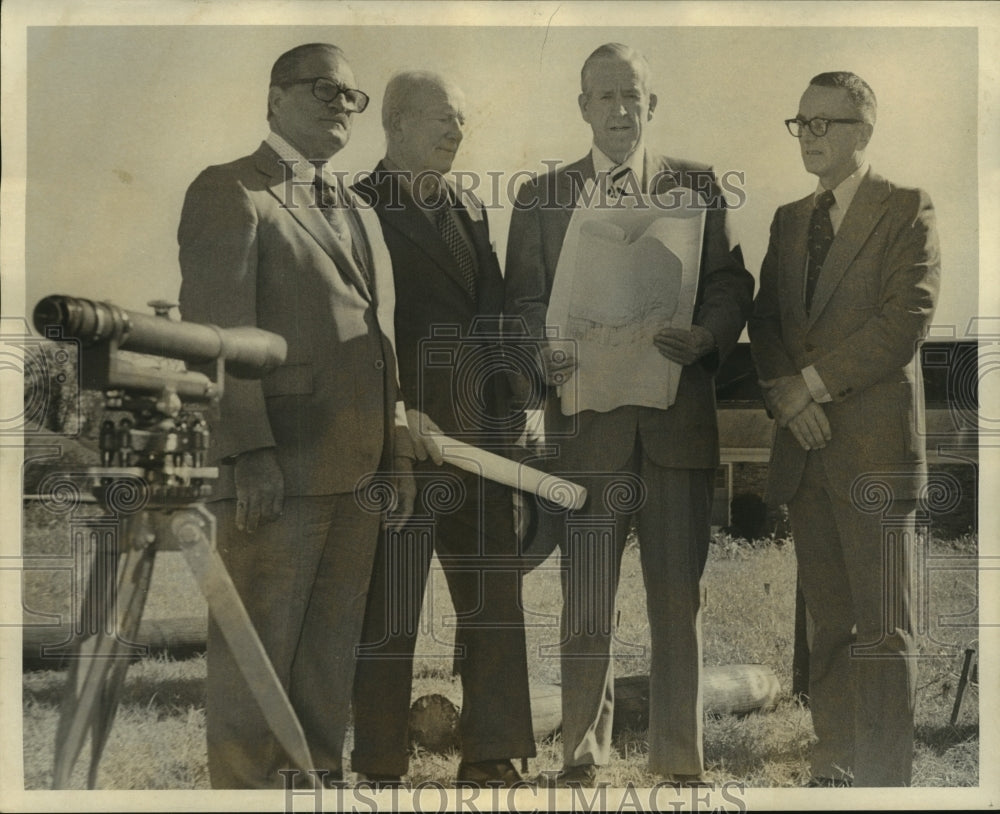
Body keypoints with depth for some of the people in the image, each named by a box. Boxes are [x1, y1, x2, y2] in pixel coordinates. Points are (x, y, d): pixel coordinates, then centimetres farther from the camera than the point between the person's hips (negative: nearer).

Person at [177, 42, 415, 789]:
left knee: (333, 651, 12)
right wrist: (248, 454, -17)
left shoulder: (359, 213, 23)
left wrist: (399, 452, 14)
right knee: (258, 651, -2)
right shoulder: (230, 192, -2)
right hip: (278, 470, -7)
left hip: (360, 473, 7)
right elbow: (219, 331, -10)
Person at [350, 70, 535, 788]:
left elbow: (494, 316, 16)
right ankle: (382, 767, 11)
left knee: (494, 597, 6)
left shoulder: (471, 211, 17)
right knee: (389, 606, 1)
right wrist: (399, 416, -16)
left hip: (478, 433, 6)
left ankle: (490, 757, 16)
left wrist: (506, 411, 7)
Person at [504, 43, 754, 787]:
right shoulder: (541, 197, 11)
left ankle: (681, 760, 16)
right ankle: (582, 753, 16)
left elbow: (732, 281, 6)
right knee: (585, 602, 2)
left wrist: (709, 337, -15)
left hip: (681, 415, 1)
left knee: (679, 596, 6)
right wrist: (547, 353, -15)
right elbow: (523, 299, 6)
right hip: (587, 413, 0)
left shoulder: (698, 186, 11)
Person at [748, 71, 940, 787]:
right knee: (828, 621, 9)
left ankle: (883, 779, 0)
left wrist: (817, 382, -11)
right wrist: (784, 392, -6)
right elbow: (765, 318, 13)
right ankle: (833, 762, 16)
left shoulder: (908, 211, 0)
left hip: (874, 444, -5)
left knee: (882, 628, -5)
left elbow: (906, 323, -11)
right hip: (804, 445, 6)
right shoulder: (789, 219, 18)